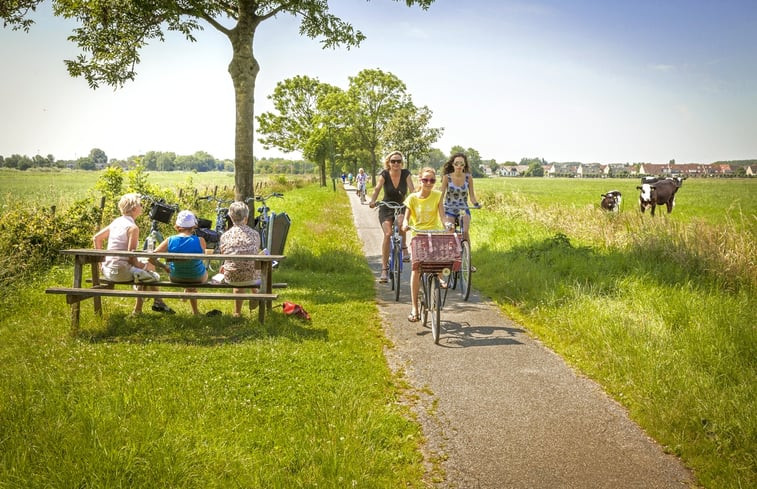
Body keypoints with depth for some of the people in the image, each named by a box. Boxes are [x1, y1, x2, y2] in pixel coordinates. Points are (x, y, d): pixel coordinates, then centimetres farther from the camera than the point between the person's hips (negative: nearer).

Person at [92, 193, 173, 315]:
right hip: (121, 271, -9)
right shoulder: (132, 227, -15)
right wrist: (144, 266, -3)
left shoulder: (116, 222, 10)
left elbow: (96, 238, 16)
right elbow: (131, 257, -19)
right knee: (153, 276, 6)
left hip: (107, 270, 9)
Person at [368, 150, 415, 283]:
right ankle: (384, 268, -14)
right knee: (387, 234, -19)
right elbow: (377, 188, -26)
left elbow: (412, 189, -20)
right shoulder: (384, 174, -11)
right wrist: (372, 201, -46)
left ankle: (404, 248, -6)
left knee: (401, 223, -34)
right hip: (386, 209, 0)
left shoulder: (406, 174, -9)